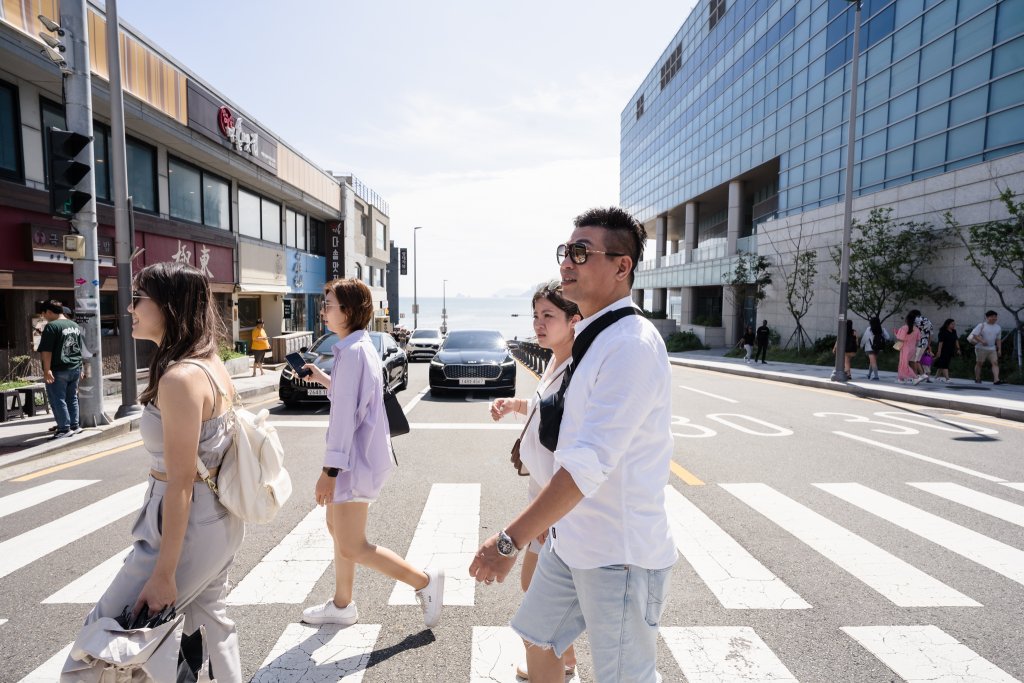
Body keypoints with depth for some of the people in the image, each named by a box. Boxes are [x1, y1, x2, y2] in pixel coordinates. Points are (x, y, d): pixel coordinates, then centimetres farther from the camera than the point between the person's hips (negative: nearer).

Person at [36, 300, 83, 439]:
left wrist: (47, 370, -18)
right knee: (72, 398, 14)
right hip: (75, 369, 7)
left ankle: (65, 428, 1)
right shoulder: (75, 325, 12)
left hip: (59, 370, -7)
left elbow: (46, 351, -17)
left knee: (58, 400, 0)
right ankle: (75, 425, 17)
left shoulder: (51, 326, -12)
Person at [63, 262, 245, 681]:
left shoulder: (180, 378, -24)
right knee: (209, 615, 23)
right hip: (220, 518, 9)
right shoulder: (212, 365, 4)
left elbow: (180, 483, -23)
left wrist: (163, 574, -17)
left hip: (188, 525, -9)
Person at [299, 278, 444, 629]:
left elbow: (346, 414, -24)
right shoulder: (359, 346, 11)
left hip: (356, 456, -11)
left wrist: (329, 470, -21)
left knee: (352, 547, -2)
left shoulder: (352, 351, -21)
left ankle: (425, 581, 9)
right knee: (336, 526, 21)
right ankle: (342, 605, 37)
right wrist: (323, 378, 20)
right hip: (361, 453, 11)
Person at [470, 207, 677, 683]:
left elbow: (590, 464, -30)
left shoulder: (631, 345, -23)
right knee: (538, 641, 22)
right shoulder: (593, 337, 8)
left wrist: (510, 540, -28)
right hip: (570, 539, 9)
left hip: (618, 553, -9)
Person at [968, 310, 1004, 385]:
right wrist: (982, 341, -28)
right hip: (981, 348, -5)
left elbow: (998, 339, 17)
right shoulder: (981, 325, -4)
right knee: (979, 363, 2)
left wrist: (999, 349, 11)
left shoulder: (998, 327, 12)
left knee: (995, 362, -9)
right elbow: (974, 335, -12)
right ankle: (977, 379, 12)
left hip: (992, 349, 5)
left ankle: (996, 380, -18)